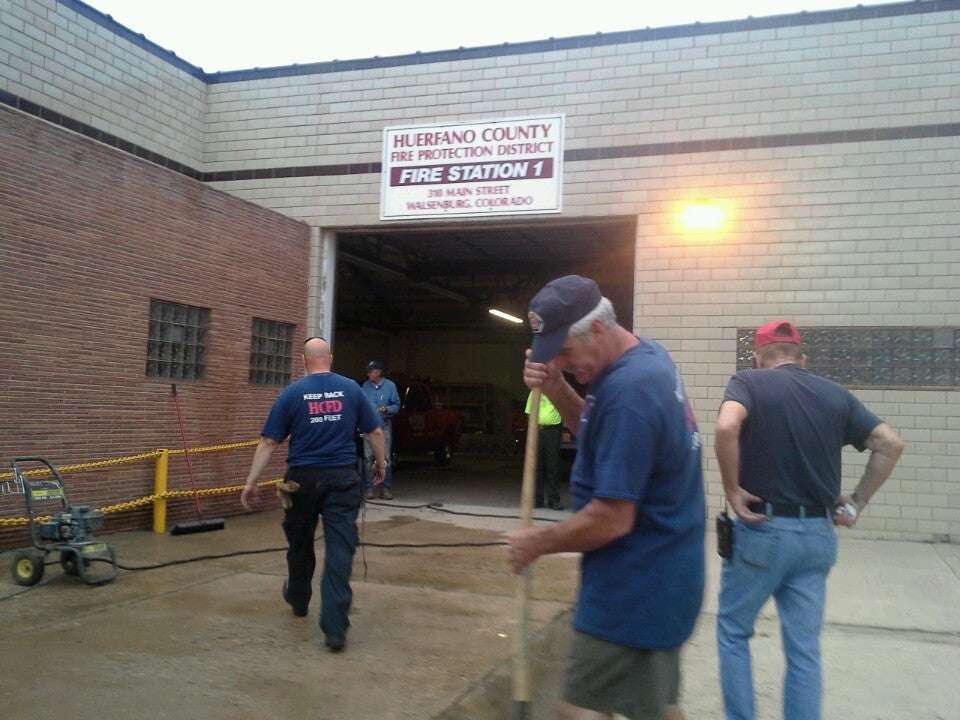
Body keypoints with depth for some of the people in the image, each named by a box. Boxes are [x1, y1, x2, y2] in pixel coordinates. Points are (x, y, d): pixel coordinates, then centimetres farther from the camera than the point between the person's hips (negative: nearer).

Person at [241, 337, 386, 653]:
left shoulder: (292, 393, -1)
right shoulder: (351, 388, 2)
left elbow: (268, 442, -3)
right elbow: (376, 431, 5)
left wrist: (251, 482, 0)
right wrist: (381, 463, 21)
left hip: (303, 478, 1)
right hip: (342, 478, 0)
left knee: (300, 544, 20)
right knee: (340, 549, -3)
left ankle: (298, 600, 42)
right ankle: (335, 627, -9)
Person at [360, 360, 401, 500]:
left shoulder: (390, 386, 0)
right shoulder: (366, 385, 6)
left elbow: (397, 405, 3)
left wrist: (387, 409, -15)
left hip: (384, 426, -1)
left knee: (385, 458, -1)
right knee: (368, 458, -1)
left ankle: (386, 488, 4)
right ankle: (368, 488, 4)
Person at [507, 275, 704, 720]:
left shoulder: (628, 390, -26)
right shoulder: (647, 354, 4)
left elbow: (612, 519, -26)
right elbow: (602, 431, 16)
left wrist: (537, 543, -11)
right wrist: (555, 388, -3)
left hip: (634, 588, -10)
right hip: (658, 577, 10)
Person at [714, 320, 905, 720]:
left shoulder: (748, 382, -5)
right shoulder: (836, 394, 8)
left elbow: (726, 427, -26)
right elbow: (890, 444, 4)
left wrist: (733, 490, -15)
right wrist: (857, 501, 7)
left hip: (762, 530, -4)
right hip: (818, 535, 4)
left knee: (733, 632, 16)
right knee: (804, 650, 13)